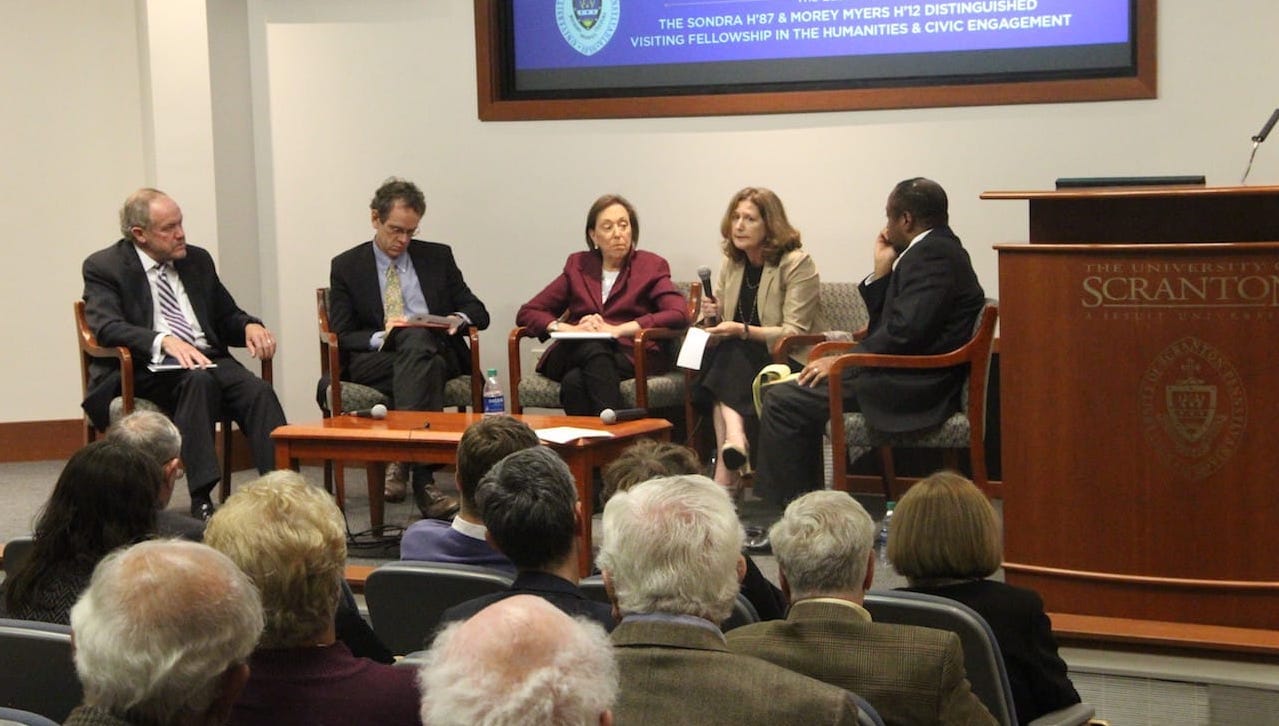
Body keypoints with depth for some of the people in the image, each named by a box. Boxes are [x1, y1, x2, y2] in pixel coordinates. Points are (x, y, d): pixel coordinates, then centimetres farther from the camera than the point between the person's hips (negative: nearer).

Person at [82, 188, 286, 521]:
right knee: (197, 379, -36)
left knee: (258, 391, -26)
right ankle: (201, 499, -41)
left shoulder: (198, 260, 19)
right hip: (148, 368, -5)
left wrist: (250, 326, -2)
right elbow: (106, 327, -13)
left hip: (209, 359, 5)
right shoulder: (104, 267, 2)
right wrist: (164, 341, -30)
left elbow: (227, 316, 24)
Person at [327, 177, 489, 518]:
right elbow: (343, 336, 5)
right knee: (422, 353, -37)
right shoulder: (346, 267, 12)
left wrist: (459, 320, -8)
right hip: (373, 360, -2)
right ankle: (423, 483, -48)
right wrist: (381, 338, -15)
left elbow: (478, 311, 17)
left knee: (416, 340, -37)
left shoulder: (438, 257, 17)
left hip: (438, 351, 2)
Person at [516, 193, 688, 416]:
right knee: (593, 347, -35)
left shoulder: (650, 266, 13)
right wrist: (566, 328, -6)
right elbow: (526, 312, 16)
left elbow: (678, 314, -6)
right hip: (574, 354, 2)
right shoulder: (578, 266, 21)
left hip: (631, 357, -2)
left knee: (575, 380, -34)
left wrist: (616, 330, -15)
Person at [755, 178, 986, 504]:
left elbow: (905, 331, -24)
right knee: (784, 393, 19)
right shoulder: (939, 250, 19)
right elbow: (883, 323, 20)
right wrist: (882, 272, 9)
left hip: (913, 387, -12)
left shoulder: (932, 254, -13)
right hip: (912, 379, 12)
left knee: (783, 400, -16)